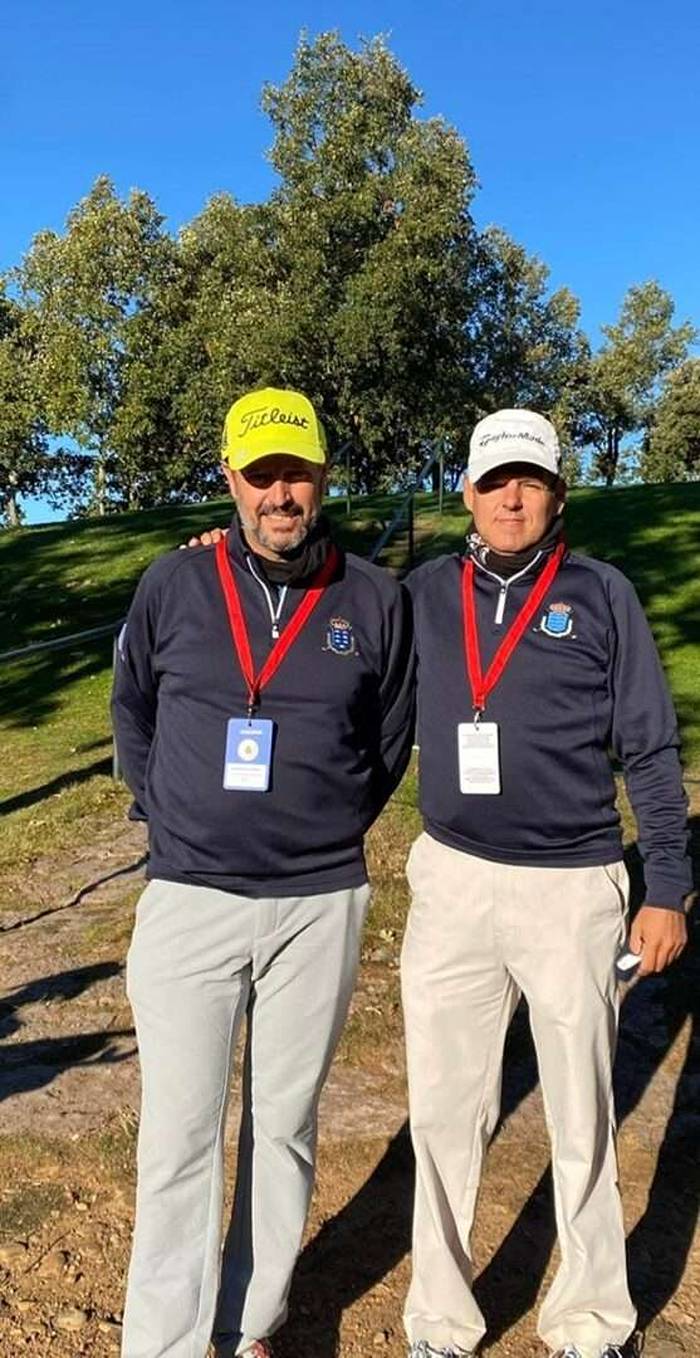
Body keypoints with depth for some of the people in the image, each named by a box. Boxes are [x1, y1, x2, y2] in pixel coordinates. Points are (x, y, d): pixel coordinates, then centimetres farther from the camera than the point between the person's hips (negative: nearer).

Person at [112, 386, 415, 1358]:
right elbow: (132, 719, 13)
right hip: (188, 899, 0)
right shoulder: (173, 586, -1)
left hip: (319, 906, 1)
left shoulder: (376, 601, -1)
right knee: (180, 1138, 5)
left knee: (285, 1126, 14)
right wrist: (177, 826, 8)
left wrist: (323, 841, 8)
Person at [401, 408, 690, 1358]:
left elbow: (650, 749, 1)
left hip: (573, 889, -1)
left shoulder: (601, 594, -1)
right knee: (444, 1111, 10)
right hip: (452, 881, 2)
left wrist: (668, 888, -2)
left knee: (581, 1117, 12)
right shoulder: (426, 593, 5)